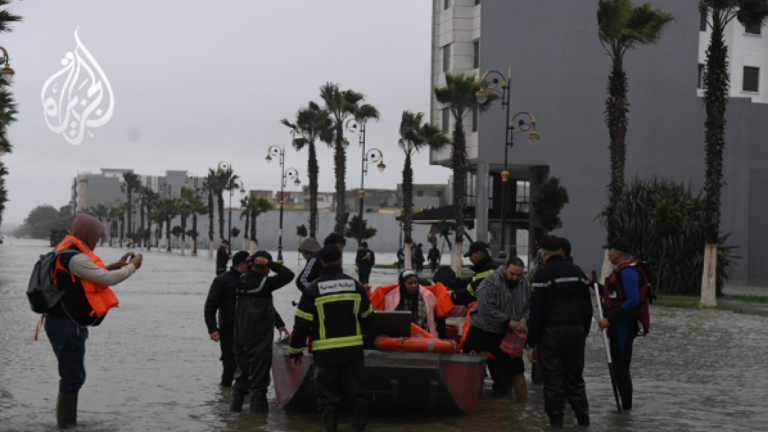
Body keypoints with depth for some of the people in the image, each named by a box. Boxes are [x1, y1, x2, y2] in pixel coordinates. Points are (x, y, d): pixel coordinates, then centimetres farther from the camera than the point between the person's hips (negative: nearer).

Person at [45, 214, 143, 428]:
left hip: (70, 324, 11)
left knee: (73, 376, 17)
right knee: (73, 376, -7)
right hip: (67, 325, -11)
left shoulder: (69, 254, 13)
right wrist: (132, 267, -4)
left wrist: (117, 265, 14)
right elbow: (108, 279, -18)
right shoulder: (76, 258, -20)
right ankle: (67, 423, -3)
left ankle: (66, 422, 25)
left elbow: (95, 275, 22)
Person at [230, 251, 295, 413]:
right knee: (258, 381, 0)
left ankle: (234, 407, 26)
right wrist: (269, 263, -13)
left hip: (240, 339, 7)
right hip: (259, 342, -7)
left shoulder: (242, 281, 4)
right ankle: (258, 411, 3)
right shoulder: (263, 283, -18)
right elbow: (288, 275, -18)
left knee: (242, 376, 19)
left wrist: (250, 266, 10)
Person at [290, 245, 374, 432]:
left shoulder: (313, 289, -5)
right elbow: (367, 317, 15)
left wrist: (295, 351, 4)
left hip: (325, 351, -2)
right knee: (354, 387, 13)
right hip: (352, 350, 2)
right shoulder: (355, 285, 4)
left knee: (327, 389, 8)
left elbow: (302, 324, -5)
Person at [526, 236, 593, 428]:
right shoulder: (578, 273, 10)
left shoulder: (543, 275, -9)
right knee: (575, 377, 15)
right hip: (576, 332, 5)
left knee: (553, 378, 1)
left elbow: (536, 312, -12)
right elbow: (588, 309, 14)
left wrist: (531, 343, -8)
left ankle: (556, 419, 3)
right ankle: (583, 417, 16)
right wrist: (584, 335, 22)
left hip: (551, 334, -5)